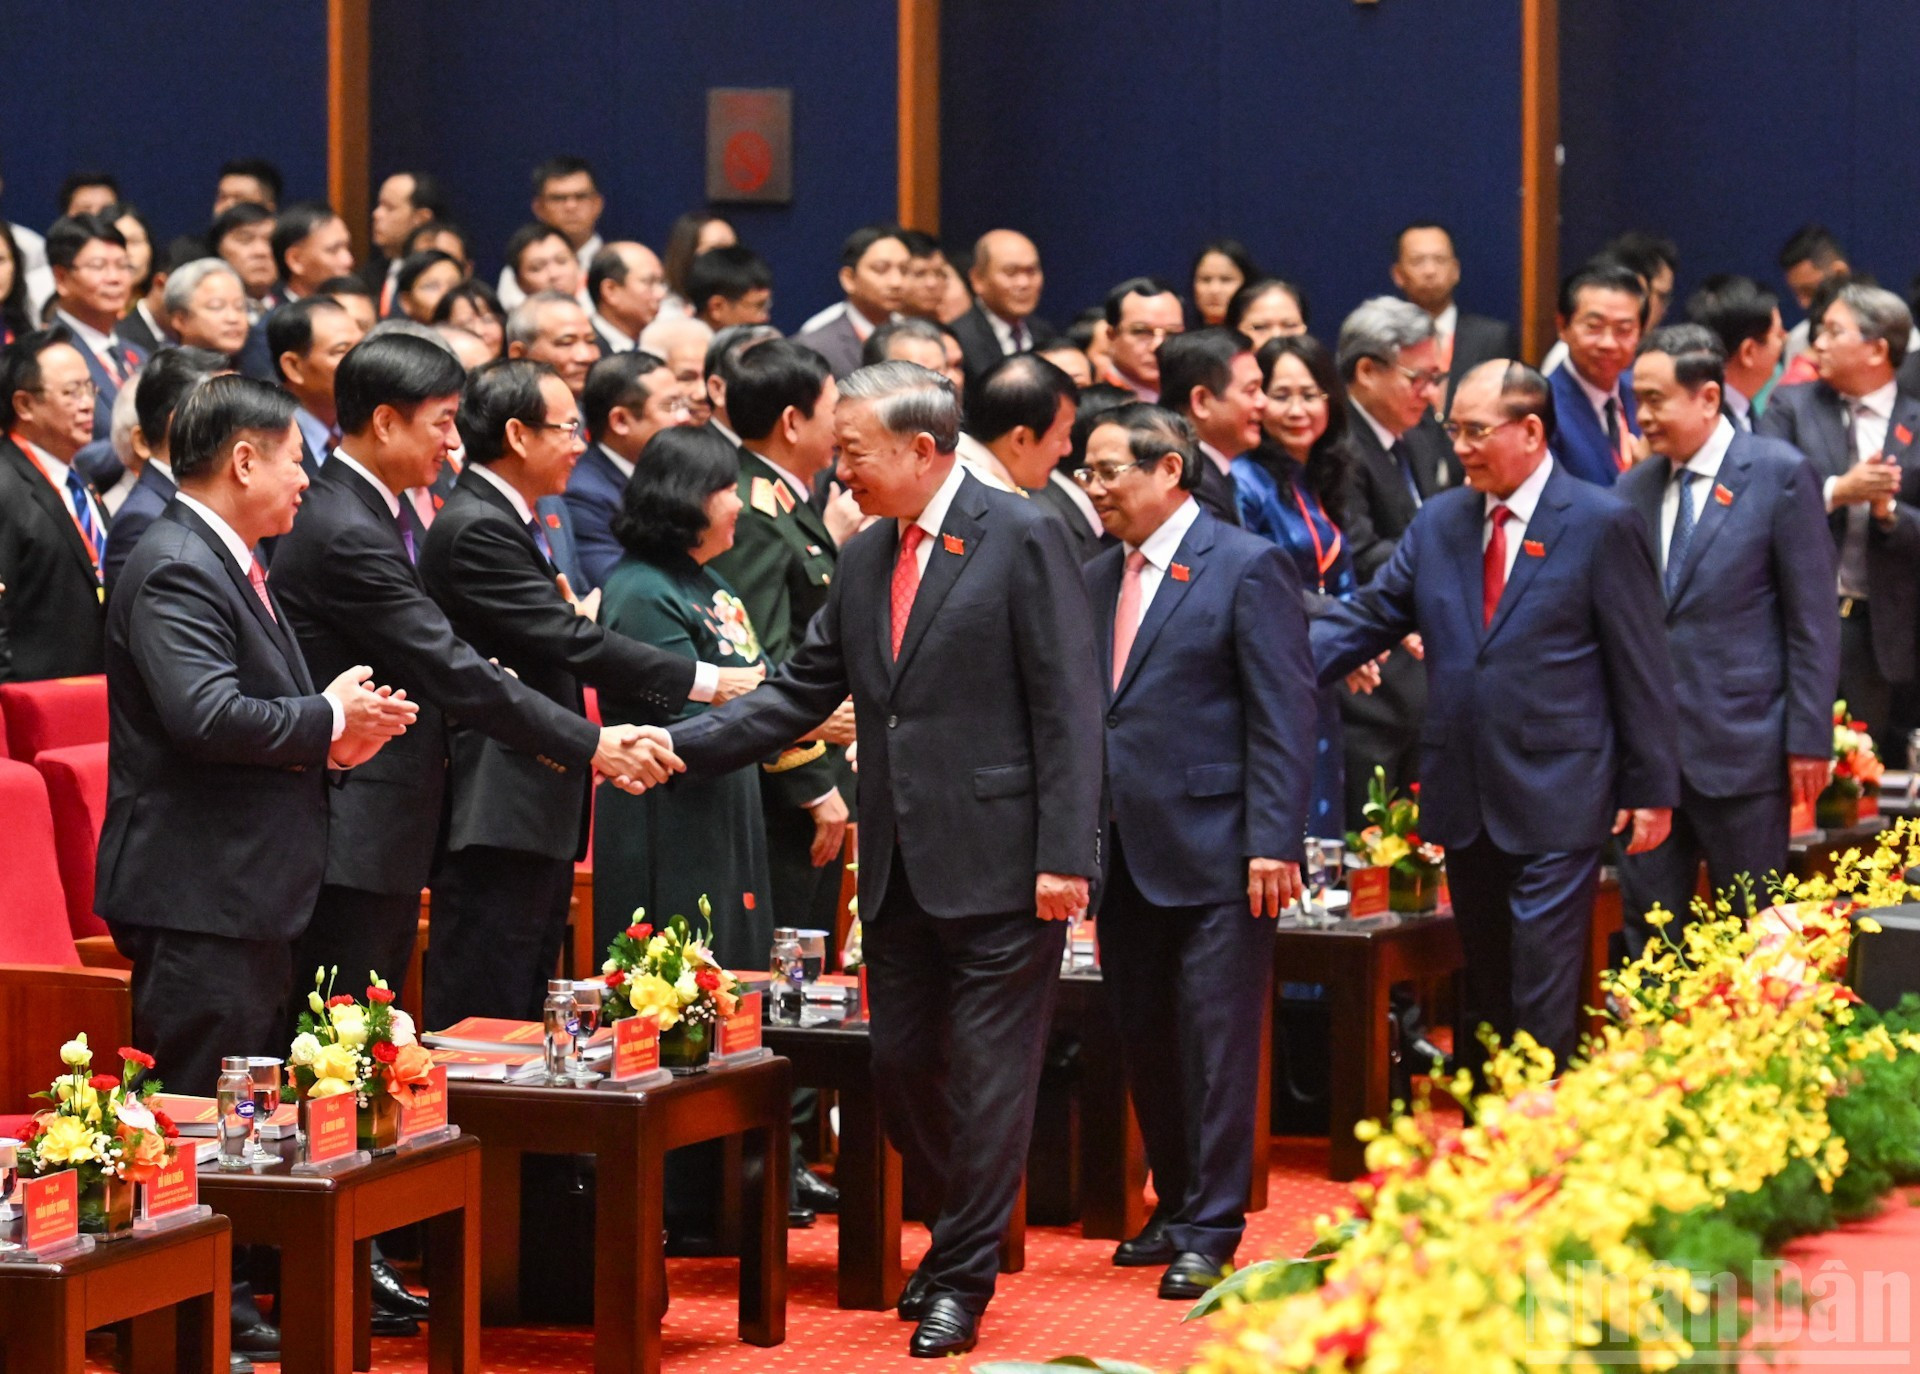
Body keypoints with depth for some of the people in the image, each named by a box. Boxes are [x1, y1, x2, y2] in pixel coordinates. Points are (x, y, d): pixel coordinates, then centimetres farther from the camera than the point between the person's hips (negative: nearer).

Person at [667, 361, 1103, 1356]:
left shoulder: (1021, 539, -8)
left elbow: (1068, 707, -11)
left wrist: (1064, 857, -16)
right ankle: (970, 1228, 31)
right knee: (899, 1068, 11)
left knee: (986, 1077, -1)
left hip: (998, 862, -7)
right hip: (899, 866, 7)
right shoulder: (863, 560, 13)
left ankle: (962, 1277, 9)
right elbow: (800, 695, 15)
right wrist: (677, 746, 3)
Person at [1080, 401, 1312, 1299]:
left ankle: (1211, 1234, 1)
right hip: (1125, 856, 7)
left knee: (1217, 1046, -3)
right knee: (1143, 1043, 12)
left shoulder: (1247, 568, -6)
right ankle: (1175, 1209, 25)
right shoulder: (1098, 579, 14)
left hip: (1216, 856, -7)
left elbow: (1284, 717, -10)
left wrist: (1273, 843, -16)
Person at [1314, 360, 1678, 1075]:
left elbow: (1641, 667, -5)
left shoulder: (1602, 524, -5)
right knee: (1483, 993, 13)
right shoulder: (1439, 522, 10)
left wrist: (1652, 789, -6)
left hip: (1555, 801, -6)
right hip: (1466, 801, 6)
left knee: (1542, 997, -9)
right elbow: (1366, 616, 8)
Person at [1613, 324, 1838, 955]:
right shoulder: (1633, 489, 10)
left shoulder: (1781, 474, -6)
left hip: (1741, 745, -5)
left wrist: (1809, 738, -10)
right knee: (1647, 929, 6)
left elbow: (1813, 618, -7)